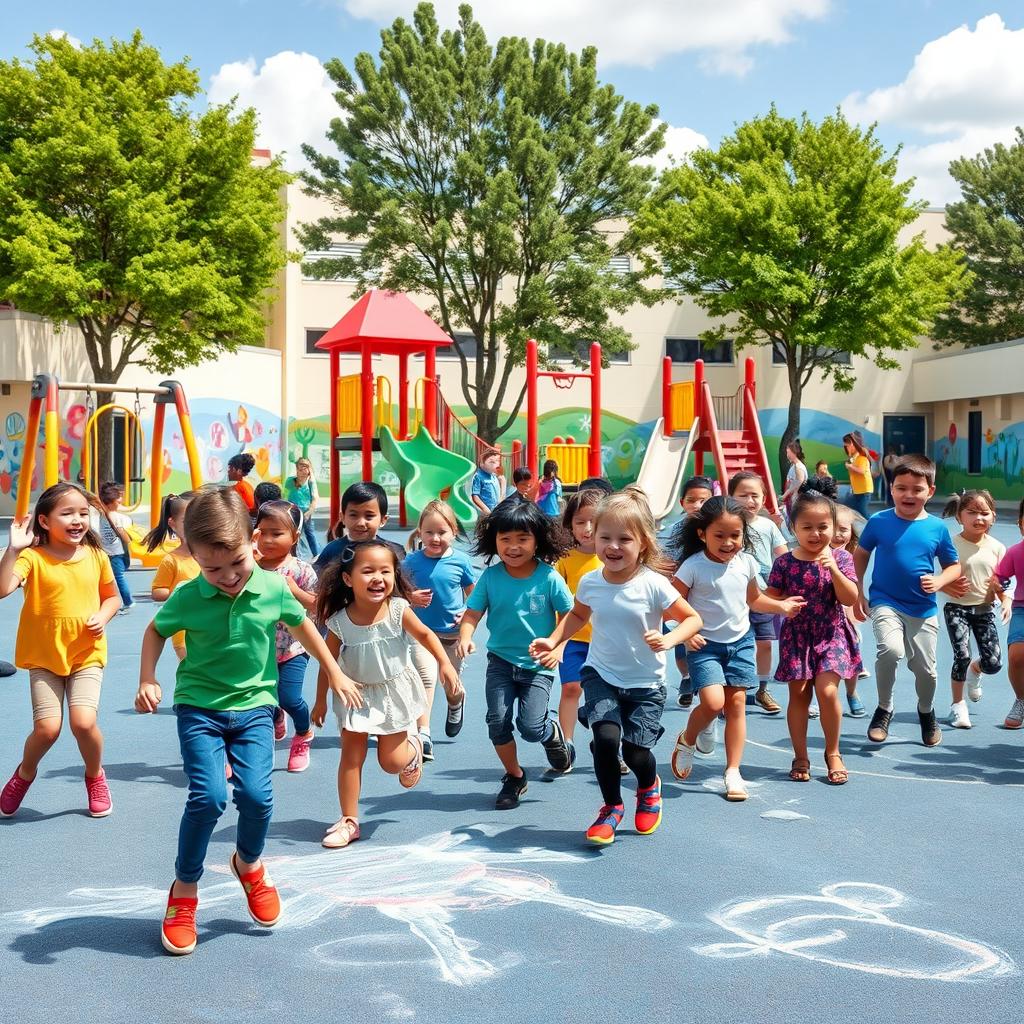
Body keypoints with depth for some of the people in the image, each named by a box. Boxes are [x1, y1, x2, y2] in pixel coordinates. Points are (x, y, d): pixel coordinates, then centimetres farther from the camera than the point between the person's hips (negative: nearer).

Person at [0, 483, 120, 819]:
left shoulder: (96, 557, -1)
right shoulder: (33, 557, -11)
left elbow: (112, 597, 14)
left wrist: (102, 617, -6)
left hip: (86, 655, 1)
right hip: (43, 656, -1)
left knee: (83, 722, -15)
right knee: (47, 728, -10)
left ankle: (95, 775, 17)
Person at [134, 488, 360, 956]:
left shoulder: (273, 589, -8)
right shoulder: (187, 598, -12)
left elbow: (302, 625, 11)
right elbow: (156, 631, 8)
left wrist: (335, 674, 18)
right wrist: (147, 681, -4)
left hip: (254, 706, 1)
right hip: (199, 707, -1)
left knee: (257, 794, -13)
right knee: (208, 796, -16)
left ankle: (249, 863, 22)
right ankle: (184, 891, 6)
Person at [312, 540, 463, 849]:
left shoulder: (398, 610, -21)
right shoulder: (339, 621, -19)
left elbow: (425, 635, -4)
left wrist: (445, 664, -13)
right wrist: (320, 701, 3)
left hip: (395, 690, -1)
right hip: (357, 694, 1)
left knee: (390, 762, 3)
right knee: (351, 755, -1)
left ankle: (413, 748, 39)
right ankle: (349, 821, 11)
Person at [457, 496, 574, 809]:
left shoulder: (548, 577, -11)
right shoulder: (490, 576, -6)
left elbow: (569, 614, -3)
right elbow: (472, 613, -5)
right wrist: (465, 637, -25)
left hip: (538, 665, -2)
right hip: (501, 660, 3)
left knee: (531, 727, -13)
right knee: (498, 722, -4)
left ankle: (553, 732, 25)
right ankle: (514, 776, 21)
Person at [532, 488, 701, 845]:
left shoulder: (654, 584, -17)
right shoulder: (590, 583, -6)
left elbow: (692, 618, -8)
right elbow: (578, 615, 16)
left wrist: (669, 639, -26)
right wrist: (553, 641, 3)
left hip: (645, 683, -2)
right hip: (601, 675, 2)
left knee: (636, 752, -2)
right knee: (606, 736, -19)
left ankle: (649, 788, 37)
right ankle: (611, 807, 6)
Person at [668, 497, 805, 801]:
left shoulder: (746, 563, 1)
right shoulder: (693, 567, -15)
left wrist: (781, 606, 5)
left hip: (741, 641, 4)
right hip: (705, 645, -4)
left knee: (737, 702, 1)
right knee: (713, 701, -18)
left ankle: (733, 772, 9)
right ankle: (687, 741, 14)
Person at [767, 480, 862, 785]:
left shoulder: (840, 558, -2)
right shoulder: (785, 562, -2)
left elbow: (850, 599, -9)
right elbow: (769, 597, 4)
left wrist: (833, 568, -20)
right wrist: (784, 604, -17)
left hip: (831, 634, -1)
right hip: (797, 635, 1)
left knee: (827, 690, -12)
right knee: (799, 693, 4)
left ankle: (833, 753, 8)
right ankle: (800, 757, 17)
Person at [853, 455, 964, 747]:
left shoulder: (937, 528, -3)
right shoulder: (879, 522, -7)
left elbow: (954, 567, 7)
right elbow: (860, 555, 7)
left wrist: (939, 581, -14)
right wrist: (858, 594, 4)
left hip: (923, 609, 2)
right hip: (885, 603, -2)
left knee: (926, 669, 10)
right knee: (890, 650, -28)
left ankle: (926, 712, 43)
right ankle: (883, 709, -3)